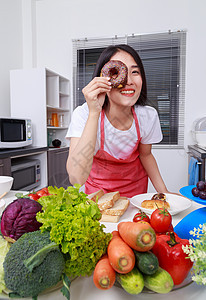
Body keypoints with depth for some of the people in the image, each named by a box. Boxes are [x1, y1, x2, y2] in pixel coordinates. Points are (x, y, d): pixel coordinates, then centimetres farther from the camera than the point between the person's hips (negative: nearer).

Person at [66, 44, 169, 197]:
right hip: (99, 187, -2)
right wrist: (94, 113, -45)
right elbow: (77, 179, -42)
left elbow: (145, 155, -3)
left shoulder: (148, 116, -21)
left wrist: (164, 192, -12)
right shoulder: (83, 114, -30)